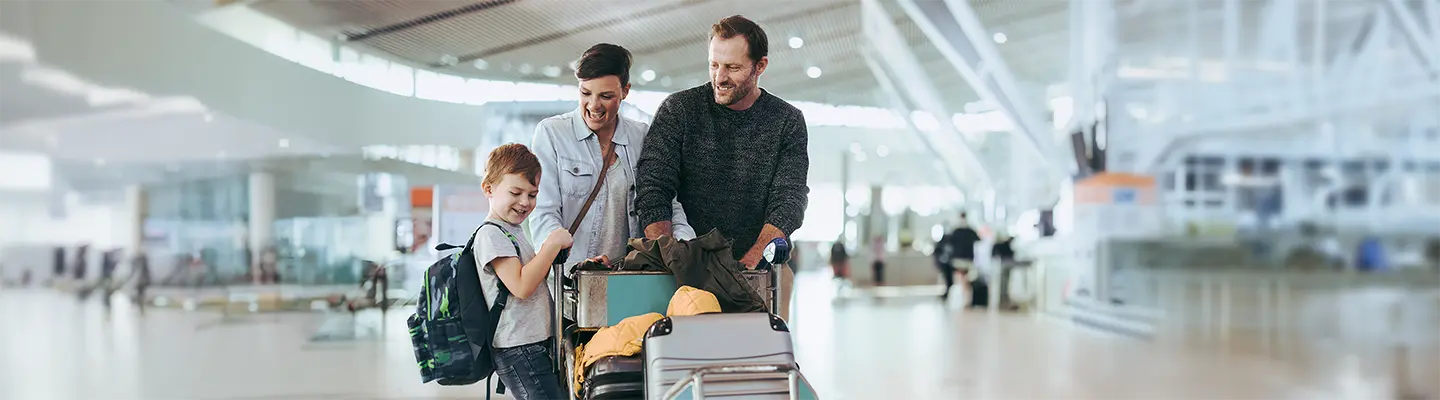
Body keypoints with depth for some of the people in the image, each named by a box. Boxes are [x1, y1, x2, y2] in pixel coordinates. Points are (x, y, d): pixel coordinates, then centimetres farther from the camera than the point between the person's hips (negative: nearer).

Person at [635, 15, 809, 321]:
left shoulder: (787, 121, 3)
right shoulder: (679, 109, 2)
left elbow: (788, 202, -5)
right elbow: (653, 189, -5)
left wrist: (747, 264, -20)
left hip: (763, 266, 1)